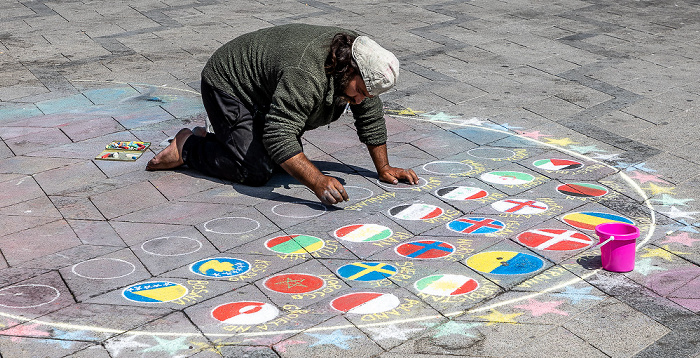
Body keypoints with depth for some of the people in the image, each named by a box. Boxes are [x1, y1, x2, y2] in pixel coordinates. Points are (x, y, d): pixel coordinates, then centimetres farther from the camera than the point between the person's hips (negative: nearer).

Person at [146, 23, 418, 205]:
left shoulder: (357, 56, -13)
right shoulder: (305, 75, -39)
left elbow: (371, 117, -2)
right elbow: (280, 136, -42)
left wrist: (383, 168, -2)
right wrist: (318, 183, -50)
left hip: (264, 88, 9)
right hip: (226, 84, -9)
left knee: (286, 160, 9)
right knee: (257, 171, -18)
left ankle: (213, 140, 22)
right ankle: (188, 147, 1)